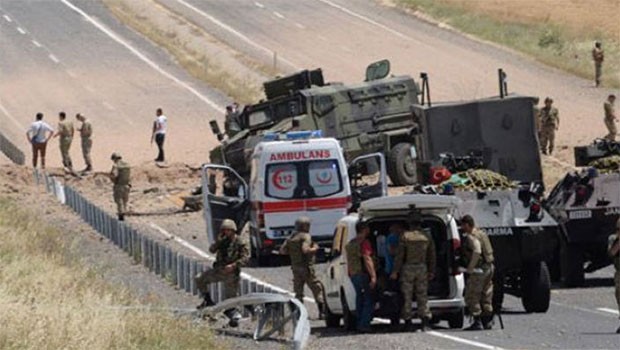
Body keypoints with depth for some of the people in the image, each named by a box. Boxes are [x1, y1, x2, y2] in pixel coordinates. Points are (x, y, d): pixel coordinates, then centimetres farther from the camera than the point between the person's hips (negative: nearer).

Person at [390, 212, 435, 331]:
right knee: (422, 296, 5)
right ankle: (425, 320, -8)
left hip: (408, 268, -2)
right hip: (422, 268, 2)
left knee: (407, 296, 4)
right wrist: (431, 272, 15)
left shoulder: (405, 236, -7)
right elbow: (432, 256, 7)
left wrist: (395, 271, -4)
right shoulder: (427, 237, 3)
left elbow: (400, 255, -8)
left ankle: (407, 322, 4)